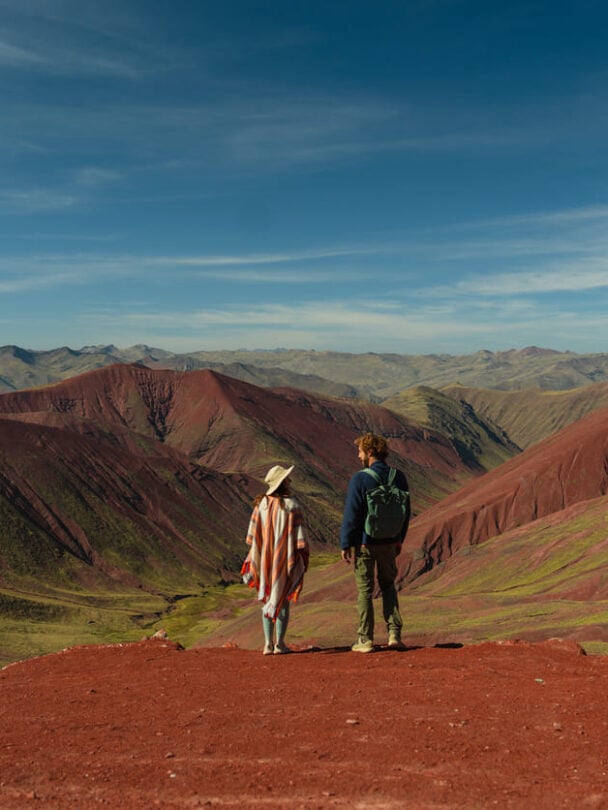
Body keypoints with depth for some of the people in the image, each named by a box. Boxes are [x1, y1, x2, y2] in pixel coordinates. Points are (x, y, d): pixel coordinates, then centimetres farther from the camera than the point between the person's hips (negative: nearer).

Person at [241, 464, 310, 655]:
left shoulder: (261, 504, -2)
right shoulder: (291, 505, -13)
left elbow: (253, 535, 1)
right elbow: (300, 537, -13)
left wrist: (255, 559, 10)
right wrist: (304, 558, -3)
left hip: (265, 561, 3)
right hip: (286, 560, -3)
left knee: (267, 600, 13)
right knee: (283, 600, 9)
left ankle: (268, 644, 13)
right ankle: (279, 644, 10)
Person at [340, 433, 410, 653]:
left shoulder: (360, 479, -15)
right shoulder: (399, 478, 1)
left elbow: (351, 515, -14)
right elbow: (405, 512, 9)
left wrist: (345, 544, -7)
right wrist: (399, 539, 19)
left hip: (364, 542, -4)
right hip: (389, 542, 5)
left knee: (365, 590, 5)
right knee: (388, 586, 18)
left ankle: (365, 640, 10)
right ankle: (394, 634, 10)